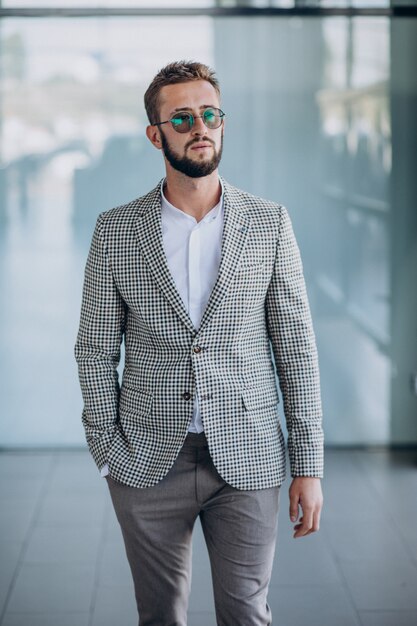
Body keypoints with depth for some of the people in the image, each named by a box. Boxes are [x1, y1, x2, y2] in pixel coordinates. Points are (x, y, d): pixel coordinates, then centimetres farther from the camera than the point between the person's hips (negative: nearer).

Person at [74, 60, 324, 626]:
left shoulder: (270, 223, 1)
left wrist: (308, 466, -2)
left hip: (247, 460, 0)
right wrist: (107, 452, -2)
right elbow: (95, 351, 4)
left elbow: (296, 349, 1)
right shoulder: (116, 230, 1)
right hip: (149, 464, 0)